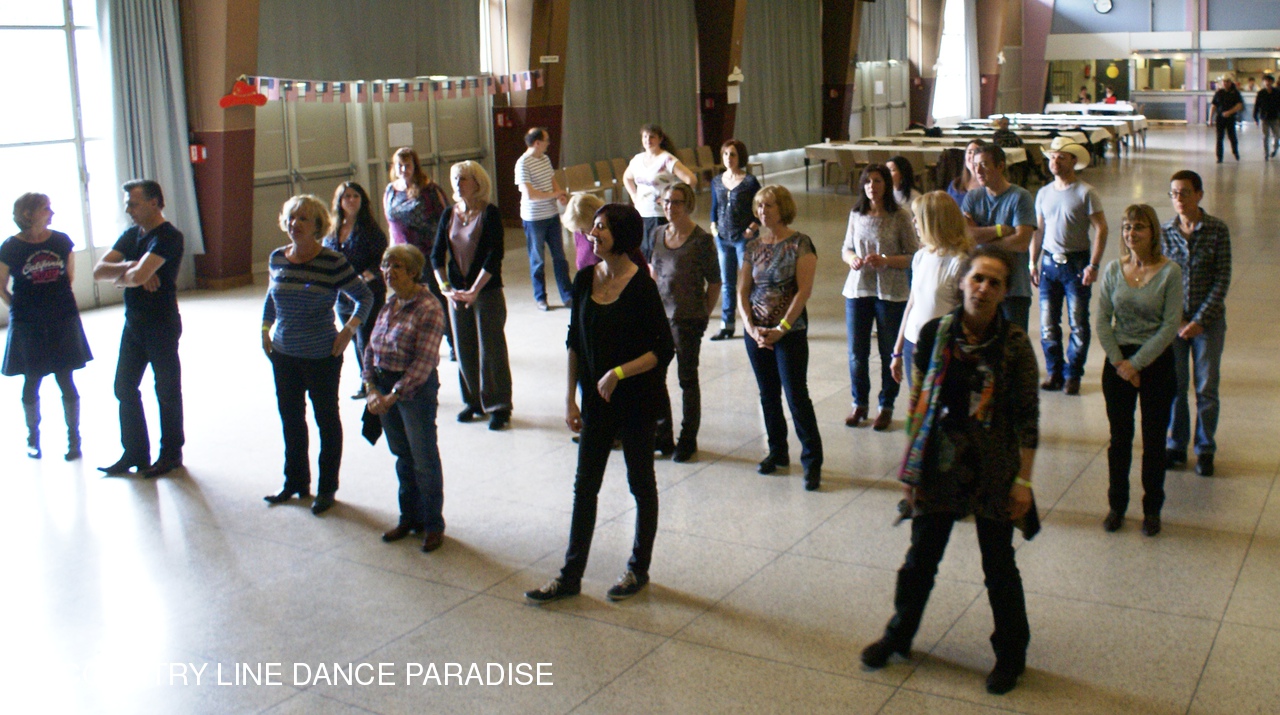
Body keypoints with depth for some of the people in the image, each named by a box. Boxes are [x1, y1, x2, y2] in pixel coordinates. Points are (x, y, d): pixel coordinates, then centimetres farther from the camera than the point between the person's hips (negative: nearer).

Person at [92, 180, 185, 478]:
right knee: (125, 388, 11)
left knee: (167, 392, 5)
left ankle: (171, 454, 18)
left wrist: (122, 277, -7)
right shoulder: (131, 235, 10)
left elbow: (139, 276, -28)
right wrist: (129, 267, -17)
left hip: (162, 326, -8)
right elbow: (99, 270, 0)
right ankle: (134, 453, 23)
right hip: (133, 324, 8)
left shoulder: (168, 238, -16)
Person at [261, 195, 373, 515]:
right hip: (284, 355, 5)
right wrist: (266, 328, 10)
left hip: (322, 356, -5)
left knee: (327, 420, 8)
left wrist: (349, 328, -15)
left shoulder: (333, 262, -14)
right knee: (290, 419, 15)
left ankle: (327, 489, 21)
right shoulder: (277, 258, 0)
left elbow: (365, 297, -5)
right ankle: (295, 483, 32)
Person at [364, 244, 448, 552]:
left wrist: (393, 395, -23)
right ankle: (410, 518, 32)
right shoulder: (388, 306, 7)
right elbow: (371, 349, 9)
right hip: (384, 386, 7)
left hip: (416, 388, -7)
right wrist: (371, 387, -5)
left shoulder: (428, 309, -17)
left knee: (425, 460, 4)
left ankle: (433, 524, 19)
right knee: (402, 457, 18)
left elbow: (424, 360, -21)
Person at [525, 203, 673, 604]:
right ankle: (571, 576, 18)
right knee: (585, 485, 9)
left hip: (636, 399, -5)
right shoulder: (585, 280, 1)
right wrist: (571, 398, 6)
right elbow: (575, 343, 8)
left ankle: (639, 569, 27)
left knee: (641, 484, 11)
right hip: (597, 401, 5)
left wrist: (618, 373, -22)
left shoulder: (641, 286, -15)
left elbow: (663, 349, -14)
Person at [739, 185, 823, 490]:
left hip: (791, 331, -5)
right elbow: (742, 292, 6)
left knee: (797, 396, -7)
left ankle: (812, 461, 1)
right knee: (768, 396, 12)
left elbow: (804, 290, -12)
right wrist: (751, 327, -8)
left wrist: (781, 329, -16)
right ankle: (777, 452, 27)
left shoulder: (800, 244, -6)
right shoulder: (753, 247, 8)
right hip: (756, 331, 5)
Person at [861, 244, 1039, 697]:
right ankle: (898, 636, 38)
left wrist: (1023, 480, -9)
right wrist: (911, 467, 2)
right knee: (921, 558, 16)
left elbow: (1028, 416, -7)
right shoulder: (935, 334, -4)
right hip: (939, 467, 2)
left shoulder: (1014, 344, -10)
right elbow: (918, 401, 2)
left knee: (999, 566, 11)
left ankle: (1010, 655, 31)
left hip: (993, 472, -2)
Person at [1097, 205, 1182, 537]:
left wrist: (1136, 363, -14)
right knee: (1119, 438, 9)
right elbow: (1102, 320, 0)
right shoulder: (1114, 270, 1)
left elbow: (1170, 326, -12)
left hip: (1156, 360, -2)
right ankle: (1117, 505, 23)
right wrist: (1118, 361, -10)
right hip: (1118, 361, 2)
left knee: (1153, 440, 6)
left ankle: (1152, 509, 21)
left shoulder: (1170, 272, -8)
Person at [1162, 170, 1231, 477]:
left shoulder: (1217, 230, -7)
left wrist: (1200, 320, -13)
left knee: (1207, 388, 5)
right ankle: (1176, 446, 22)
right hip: (1172, 320, 2)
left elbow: (1222, 279, -8)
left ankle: (1205, 449, 19)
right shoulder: (1164, 232, -1)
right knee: (1174, 386, 7)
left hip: (1208, 320, -1)